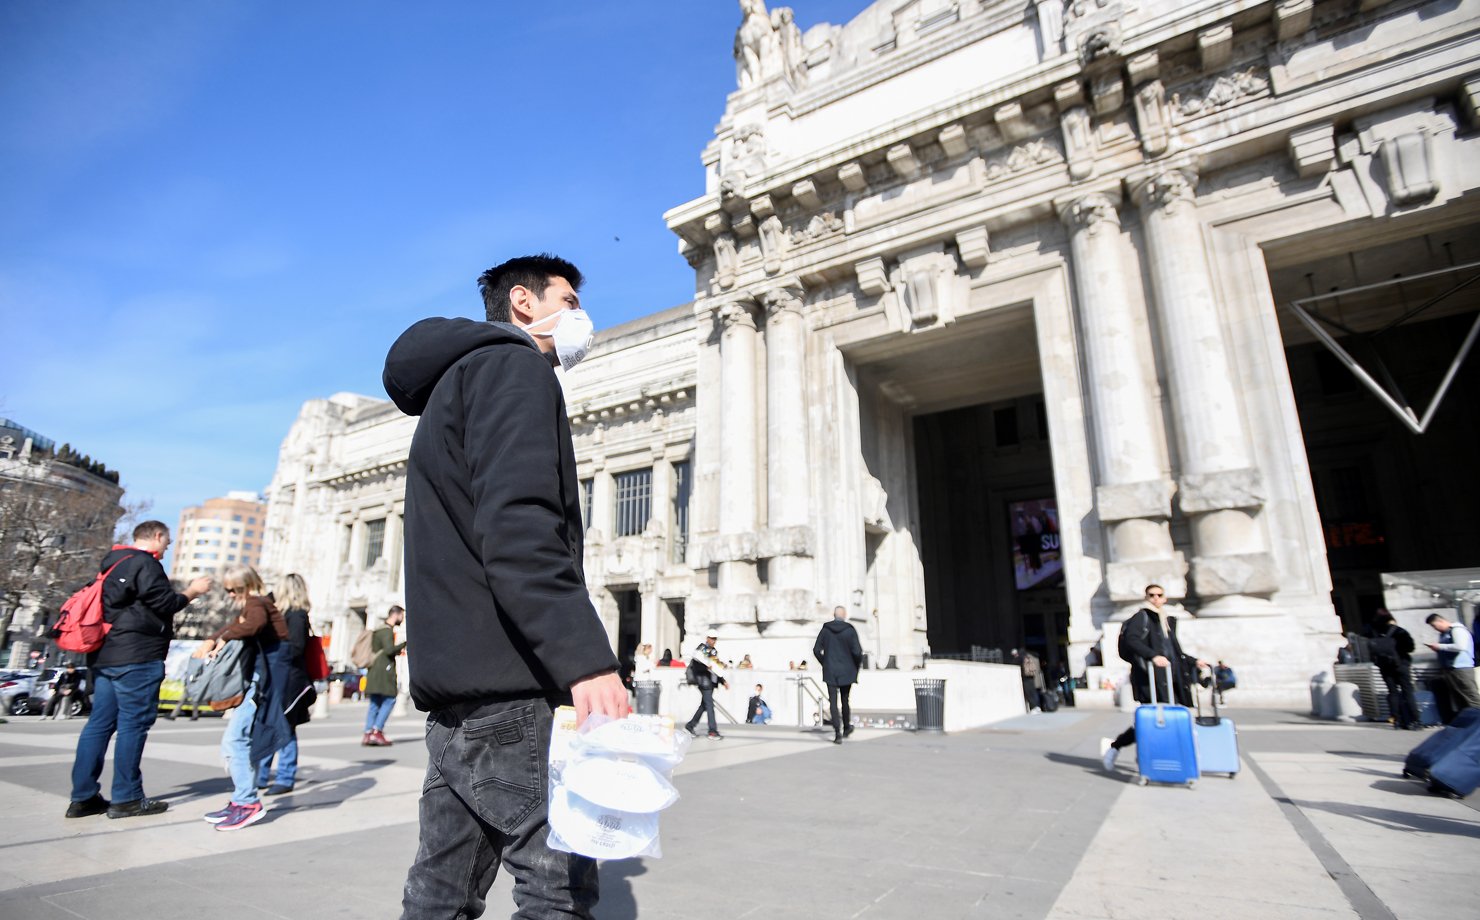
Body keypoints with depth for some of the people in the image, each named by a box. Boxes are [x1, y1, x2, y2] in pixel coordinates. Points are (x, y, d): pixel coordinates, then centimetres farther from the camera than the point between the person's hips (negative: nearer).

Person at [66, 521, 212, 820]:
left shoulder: (113, 563, 20)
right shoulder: (145, 564, -10)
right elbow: (164, 604, -12)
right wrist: (192, 591, 2)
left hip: (104, 655, 10)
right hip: (137, 658, -10)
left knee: (100, 722, 10)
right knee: (134, 723, -4)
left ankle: (83, 797, 13)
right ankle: (126, 798, 0)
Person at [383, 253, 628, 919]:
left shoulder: (456, 379, 27)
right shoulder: (514, 368, -5)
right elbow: (517, 527, -22)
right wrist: (586, 658, -28)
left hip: (452, 677, 10)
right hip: (503, 682, -10)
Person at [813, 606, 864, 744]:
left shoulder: (825, 629, -1)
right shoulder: (850, 630, -8)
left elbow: (816, 650, 0)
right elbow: (857, 652, -13)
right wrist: (856, 666, 5)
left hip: (830, 672, 0)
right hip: (847, 672, 0)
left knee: (833, 702, 1)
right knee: (845, 700, 18)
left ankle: (837, 733, -7)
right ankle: (846, 727, 30)